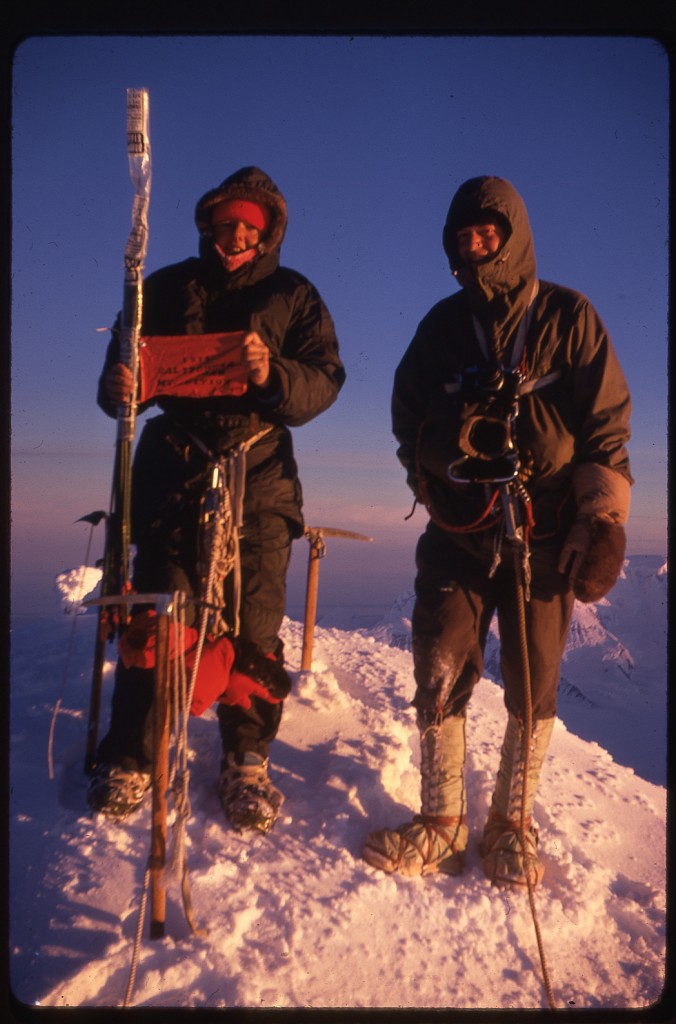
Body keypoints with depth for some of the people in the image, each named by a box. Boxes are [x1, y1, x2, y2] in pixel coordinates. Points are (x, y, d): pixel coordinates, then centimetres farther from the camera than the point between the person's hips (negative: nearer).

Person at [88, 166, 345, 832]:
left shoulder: (293, 296, 9)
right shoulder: (167, 289, 12)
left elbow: (325, 380, -1)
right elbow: (123, 368, 12)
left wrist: (273, 375, -22)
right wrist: (119, 387, -12)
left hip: (259, 477, -1)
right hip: (173, 469, 1)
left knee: (253, 627, -3)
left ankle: (246, 763, 15)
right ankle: (128, 759, 15)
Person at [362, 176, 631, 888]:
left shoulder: (568, 317, 4)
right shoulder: (442, 325, 12)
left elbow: (608, 426, 1)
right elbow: (408, 418, 17)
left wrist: (602, 521, -7)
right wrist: (440, 462, -2)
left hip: (544, 535, -2)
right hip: (458, 532, 2)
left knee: (533, 687, 5)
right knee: (439, 676, -1)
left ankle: (512, 822, 23)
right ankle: (442, 823, 15)